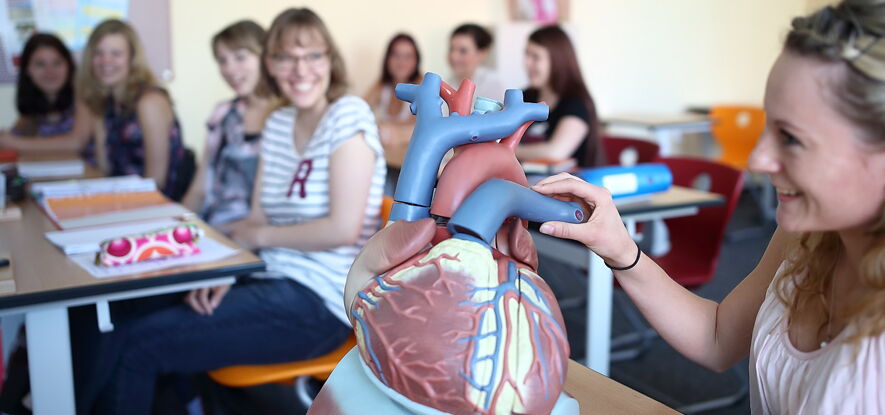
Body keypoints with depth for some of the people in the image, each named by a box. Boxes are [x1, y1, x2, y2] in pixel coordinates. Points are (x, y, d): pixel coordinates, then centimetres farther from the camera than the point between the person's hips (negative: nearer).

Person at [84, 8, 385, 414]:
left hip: (317, 303, -7)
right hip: (272, 281, 7)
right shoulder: (278, 123, 12)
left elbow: (344, 229, -19)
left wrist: (260, 235, -8)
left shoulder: (349, 115, -11)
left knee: (137, 343, -11)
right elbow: (257, 218, 8)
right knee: (126, 318, 1)